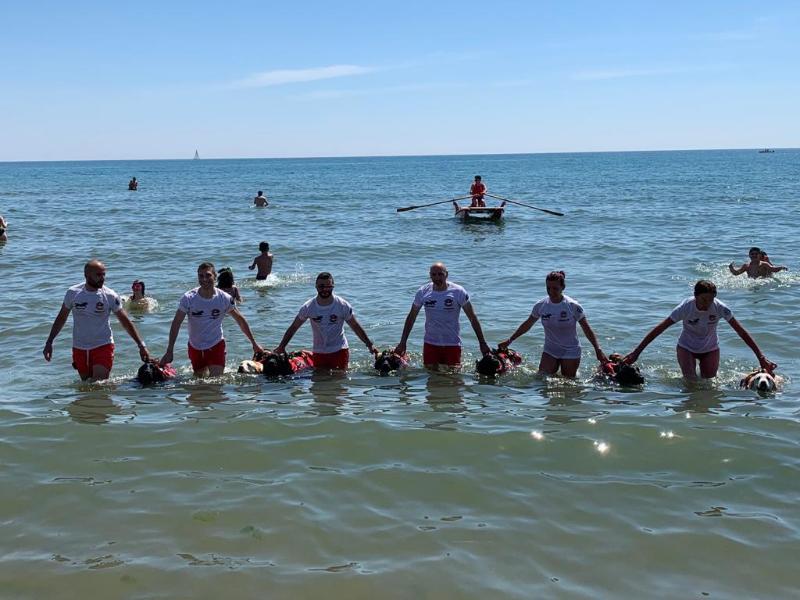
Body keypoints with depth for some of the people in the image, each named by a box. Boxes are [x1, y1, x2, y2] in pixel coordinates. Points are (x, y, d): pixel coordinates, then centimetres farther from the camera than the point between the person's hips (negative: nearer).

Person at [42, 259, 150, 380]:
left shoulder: (110, 296, -10)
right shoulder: (73, 293, -5)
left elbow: (126, 322, -4)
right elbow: (61, 318, 7)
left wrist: (141, 345, -9)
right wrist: (49, 342, 4)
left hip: (103, 347, -2)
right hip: (79, 348, 2)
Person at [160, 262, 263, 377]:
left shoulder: (224, 298, -13)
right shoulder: (188, 298, -16)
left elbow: (240, 321, 0)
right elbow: (176, 324, -11)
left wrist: (254, 343, 3)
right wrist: (169, 351, -16)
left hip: (216, 346, -1)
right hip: (195, 347, 1)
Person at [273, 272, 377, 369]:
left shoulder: (343, 305, -9)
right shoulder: (308, 307, -7)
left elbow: (355, 326, 0)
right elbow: (293, 327, 3)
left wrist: (369, 344, -2)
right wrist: (281, 346, 1)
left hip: (340, 350, -1)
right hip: (319, 352, 1)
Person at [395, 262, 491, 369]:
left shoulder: (458, 292, -8)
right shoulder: (423, 292, -2)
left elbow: (472, 318, -3)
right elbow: (411, 317, 9)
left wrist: (482, 343, -6)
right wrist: (402, 343, 7)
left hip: (452, 344, -2)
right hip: (430, 343, 2)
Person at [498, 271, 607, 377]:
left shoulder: (573, 306, -14)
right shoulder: (541, 305, -6)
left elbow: (587, 329, -10)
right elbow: (527, 325, 8)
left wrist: (598, 350, -17)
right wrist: (509, 341, 9)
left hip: (570, 352, -3)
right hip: (549, 350, 3)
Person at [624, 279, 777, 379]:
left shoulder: (720, 308, -25)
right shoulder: (685, 308, -28)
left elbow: (742, 332, -20)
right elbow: (659, 329, -25)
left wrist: (761, 357, -23)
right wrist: (636, 352, -28)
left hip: (710, 349, 2)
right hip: (687, 347, -2)